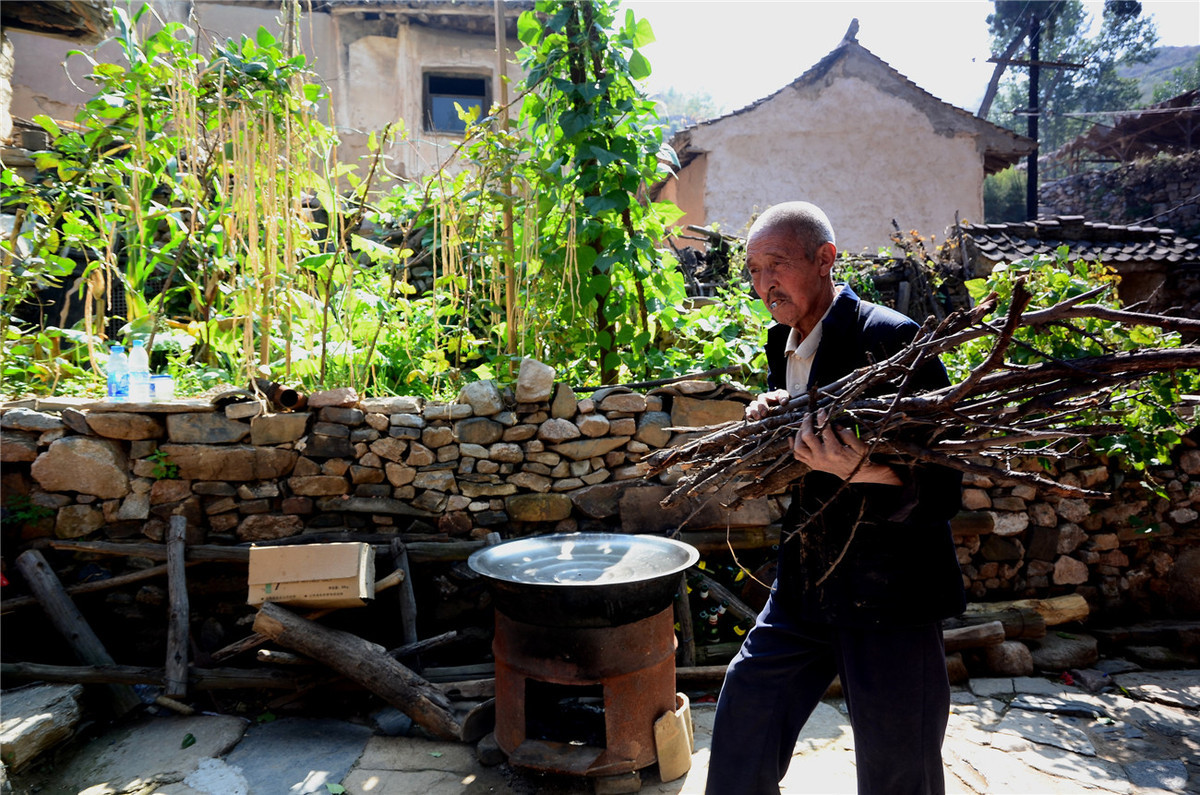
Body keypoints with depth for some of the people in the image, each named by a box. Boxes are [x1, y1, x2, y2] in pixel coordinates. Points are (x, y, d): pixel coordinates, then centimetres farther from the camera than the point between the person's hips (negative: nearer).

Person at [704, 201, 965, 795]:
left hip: (889, 593, -7)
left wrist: (862, 471, -38)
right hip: (802, 590, 7)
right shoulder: (782, 345, 7)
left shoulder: (893, 339, -17)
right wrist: (768, 423, -7)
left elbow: (943, 490, -19)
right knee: (742, 723, 18)